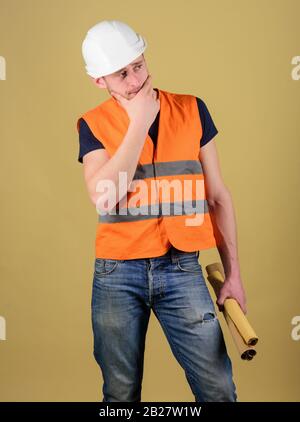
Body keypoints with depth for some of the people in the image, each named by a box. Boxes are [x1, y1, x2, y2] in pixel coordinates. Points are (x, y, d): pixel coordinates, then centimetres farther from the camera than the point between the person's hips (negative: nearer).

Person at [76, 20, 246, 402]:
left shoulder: (192, 111, 2)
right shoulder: (93, 124, -1)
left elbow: (217, 198, 6)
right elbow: (103, 198, -17)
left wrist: (233, 273, 6)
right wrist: (139, 122, -14)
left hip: (182, 269, 1)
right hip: (117, 273, 0)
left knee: (218, 388, 2)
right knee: (121, 393, 11)